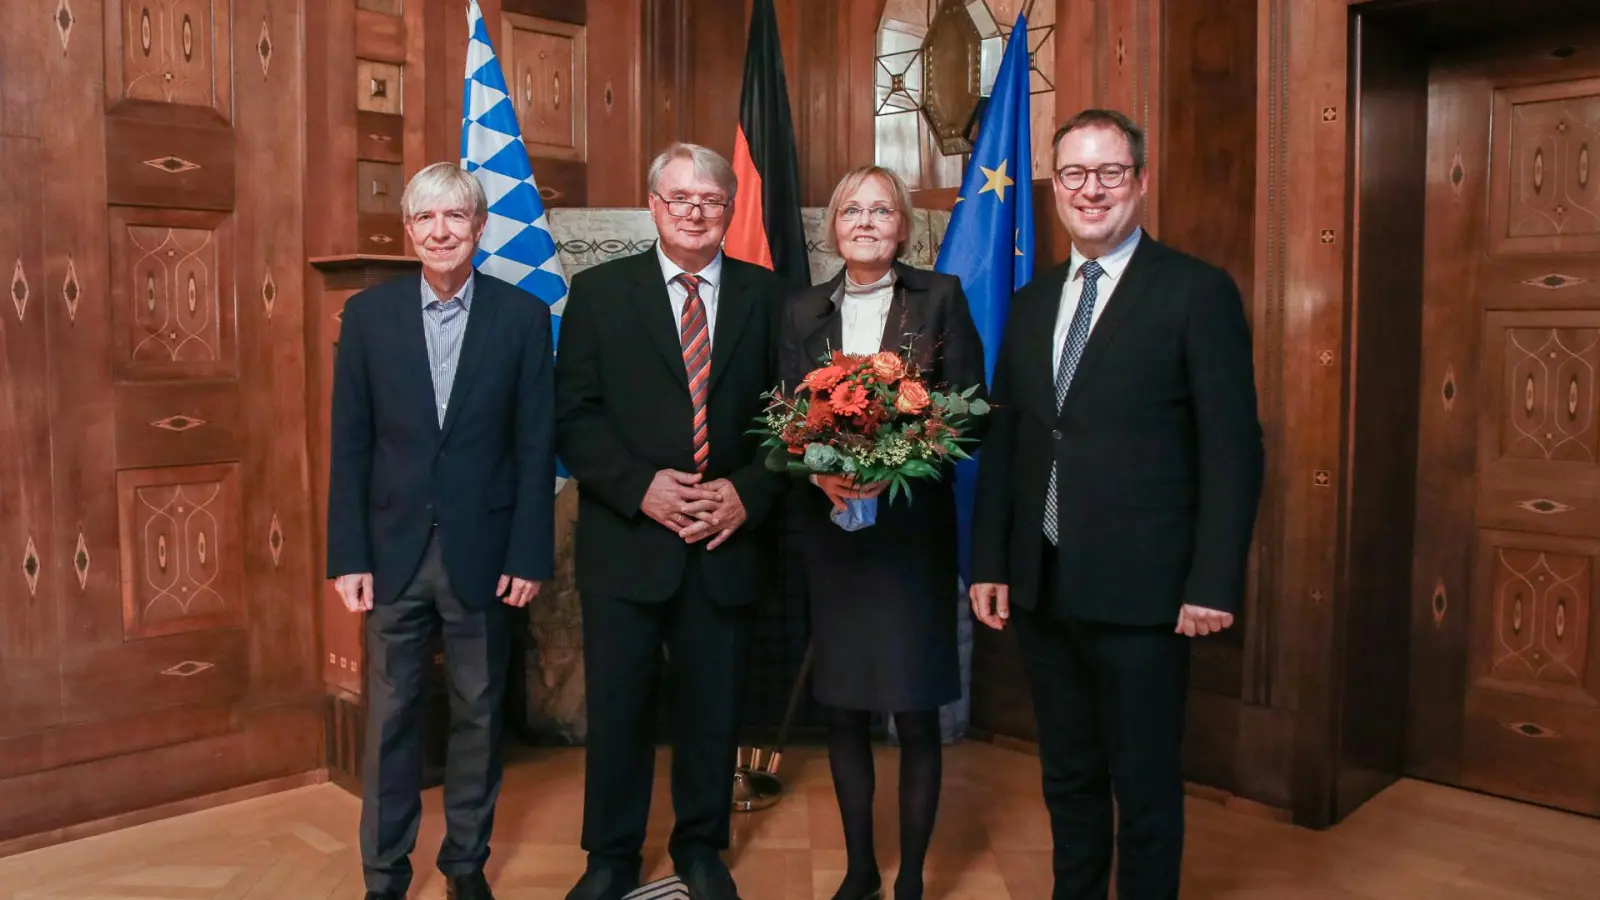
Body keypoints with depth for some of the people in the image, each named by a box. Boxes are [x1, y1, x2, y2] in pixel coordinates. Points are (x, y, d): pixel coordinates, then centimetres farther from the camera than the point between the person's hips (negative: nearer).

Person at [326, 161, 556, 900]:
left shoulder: (523, 315, -2)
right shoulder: (368, 314, 1)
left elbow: (536, 446, -3)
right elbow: (349, 446, 1)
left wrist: (529, 555, -6)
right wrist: (348, 556, -3)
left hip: (482, 551, 0)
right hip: (394, 550, 1)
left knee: (477, 714, 11)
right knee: (389, 716, 9)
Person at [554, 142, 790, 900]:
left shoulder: (766, 296, 6)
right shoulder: (600, 292, 3)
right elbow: (575, 416, -3)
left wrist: (750, 491, -11)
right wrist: (640, 487, -14)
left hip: (727, 543, 1)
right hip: (626, 541, -1)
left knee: (712, 707, 12)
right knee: (617, 704, 8)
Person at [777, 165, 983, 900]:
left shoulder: (940, 297, 0)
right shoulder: (803, 311, 8)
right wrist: (820, 472, -15)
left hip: (914, 524, -2)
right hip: (830, 529, 3)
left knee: (916, 713, 2)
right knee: (842, 706, 10)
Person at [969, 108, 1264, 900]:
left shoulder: (1197, 292, -5)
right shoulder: (1032, 301, 12)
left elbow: (1233, 450, -8)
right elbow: (1003, 442, 12)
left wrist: (1214, 584, -13)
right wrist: (989, 563, 7)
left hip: (1139, 593, -5)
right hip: (1041, 588, 5)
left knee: (1145, 788, 8)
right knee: (1067, 777, 18)